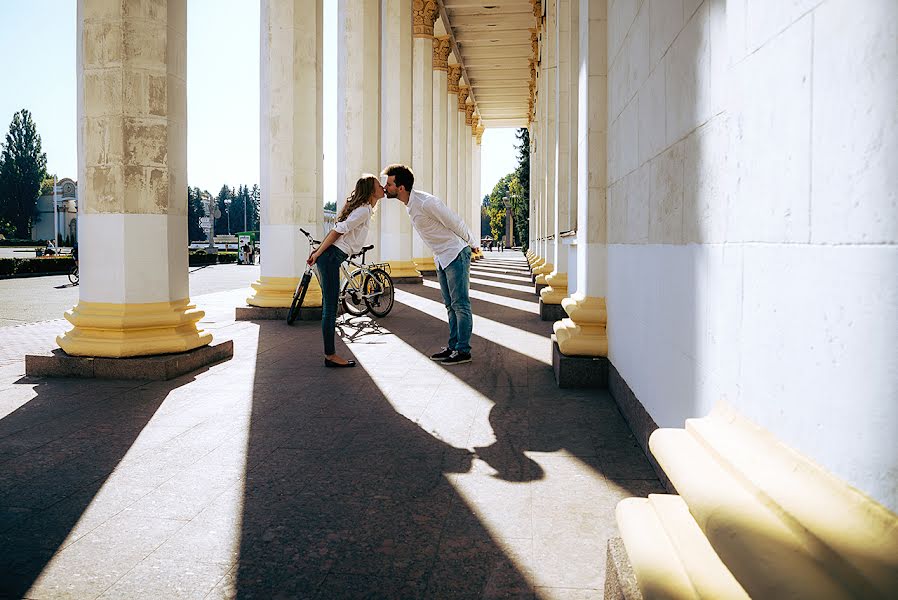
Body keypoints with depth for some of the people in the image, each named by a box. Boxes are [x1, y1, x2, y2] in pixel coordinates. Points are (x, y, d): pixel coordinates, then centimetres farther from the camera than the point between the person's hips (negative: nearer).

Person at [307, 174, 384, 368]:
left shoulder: (363, 209, 20)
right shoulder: (364, 210, -11)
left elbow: (336, 230, 17)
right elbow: (337, 230, -16)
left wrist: (318, 252, 13)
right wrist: (318, 253, -13)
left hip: (331, 258, 10)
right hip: (331, 257, -10)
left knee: (329, 307, 11)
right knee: (330, 308, -5)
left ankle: (330, 354, 16)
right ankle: (330, 355, 0)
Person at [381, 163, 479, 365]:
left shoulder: (426, 202, -25)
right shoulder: (409, 204, 5)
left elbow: (456, 223, -18)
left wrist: (473, 244, -5)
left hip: (456, 255, -9)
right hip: (441, 258, 9)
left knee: (460, 304, -5)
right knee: (450, 305, 13)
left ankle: (463, 351, -1)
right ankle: (453, 346, 20)